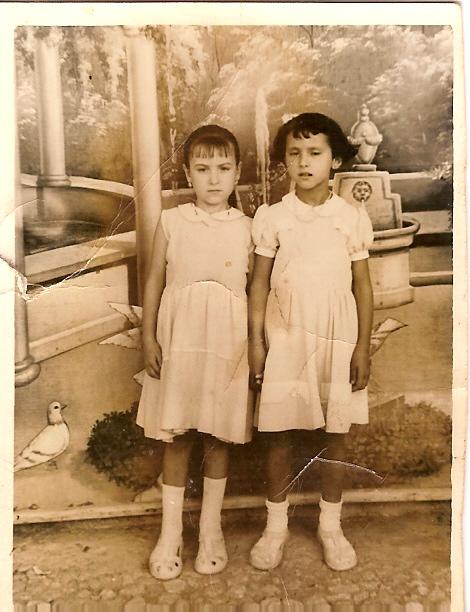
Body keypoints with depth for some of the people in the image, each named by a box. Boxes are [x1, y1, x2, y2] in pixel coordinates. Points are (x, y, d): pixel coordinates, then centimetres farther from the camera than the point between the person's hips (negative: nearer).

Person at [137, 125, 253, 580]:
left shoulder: (246, 228, 1)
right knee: (176, 437, 9)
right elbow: (154, 281, 3)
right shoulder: (171, 222, 1)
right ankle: (171, 531, 26)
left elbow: (254, 289, 3)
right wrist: (149, 338, -1)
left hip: (228, 344, 0)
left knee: (218, 437, 10)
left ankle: (210, 529, 29)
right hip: (179, 340, 0)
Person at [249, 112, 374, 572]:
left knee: (334, 435, 10)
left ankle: (330, 526, 31)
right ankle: (275, 526, 28)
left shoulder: (352, 217, 0)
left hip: (337, 340, 1)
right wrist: (255, 341, -3)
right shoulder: (271, 217, -1)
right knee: (278, 434, 8)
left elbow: (362, 286, 2)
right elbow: (259, 284, 1)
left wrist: (363, 347, -1)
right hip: (284, 340, 0)